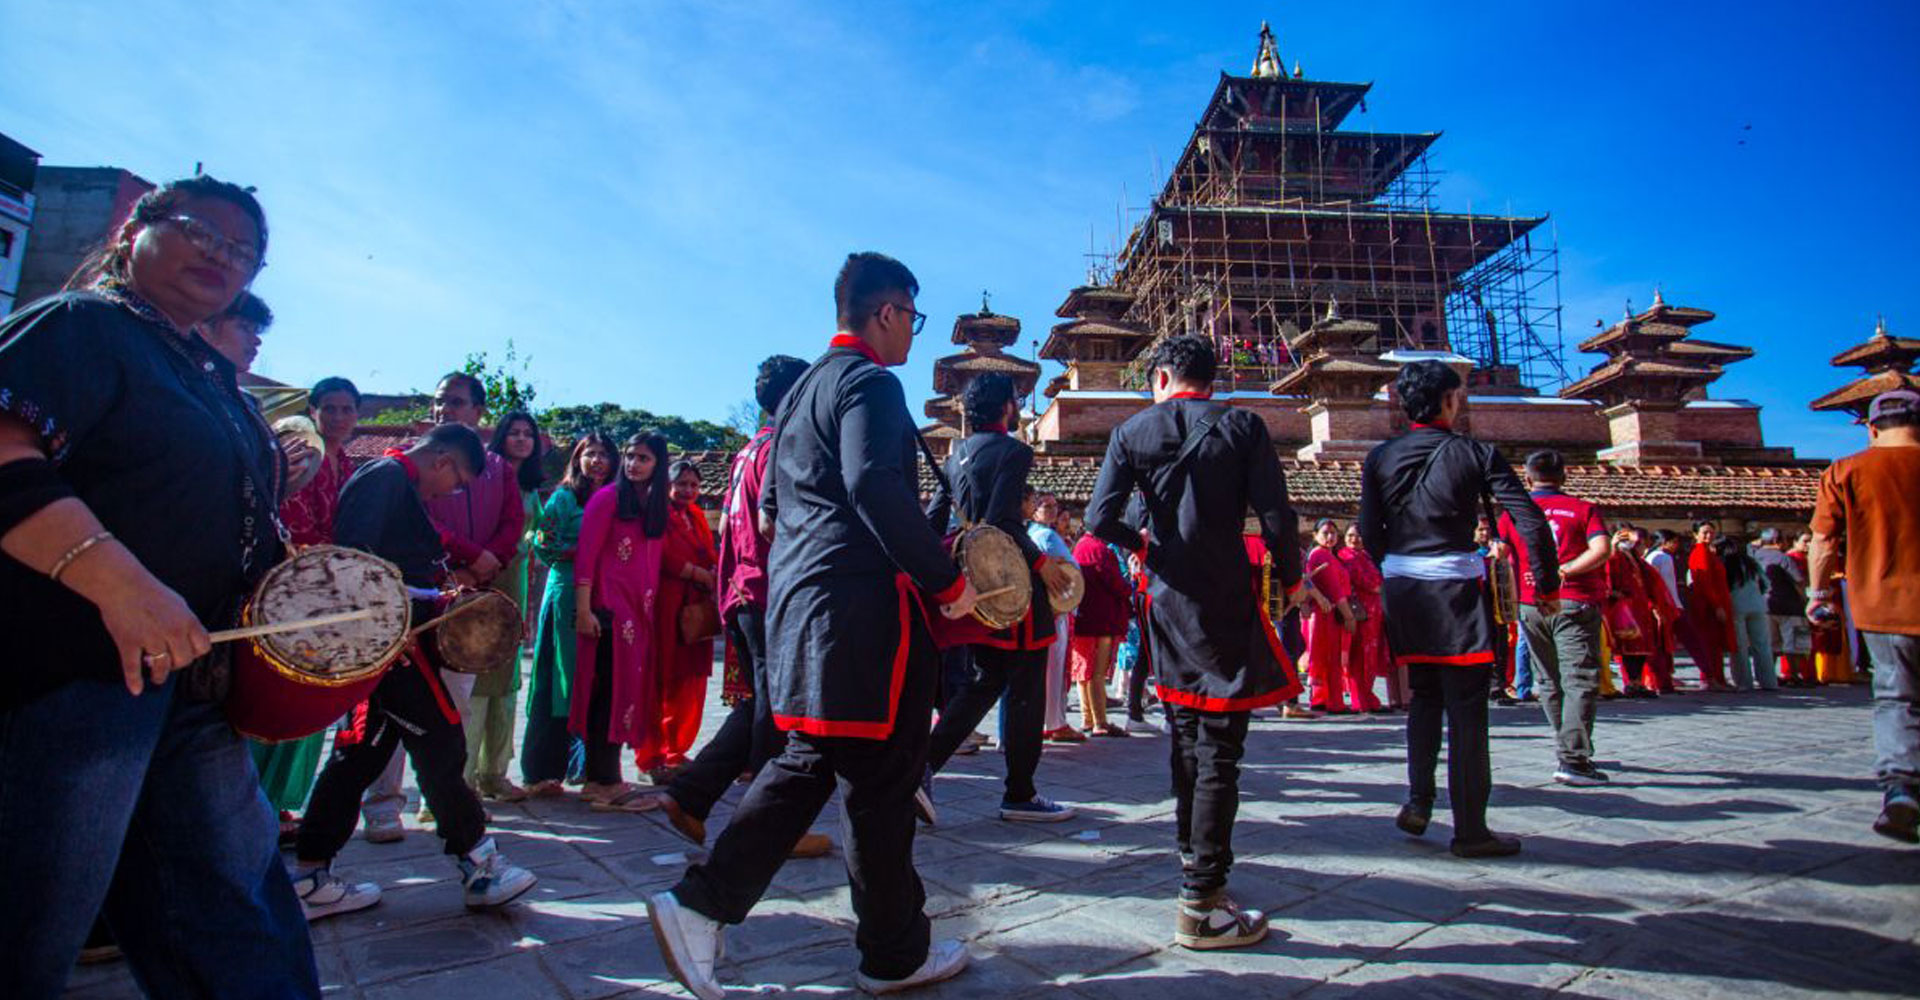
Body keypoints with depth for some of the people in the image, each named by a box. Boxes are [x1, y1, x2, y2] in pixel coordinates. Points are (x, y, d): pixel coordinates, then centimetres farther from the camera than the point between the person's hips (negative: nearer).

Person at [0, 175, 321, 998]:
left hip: (196, 678, 9)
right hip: (79, 673, -9)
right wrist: (117, 581, -33)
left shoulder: (212, 377, 20)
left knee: (240, 911, 13)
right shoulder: (80, 325, -6)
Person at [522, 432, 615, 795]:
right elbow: (544, 545, -4)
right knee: (561, 682, -4)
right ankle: (542, 773, 2)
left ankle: (586, 764, 13)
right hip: (568, 597, -4)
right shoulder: (564, 496, 3)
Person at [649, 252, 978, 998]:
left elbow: (773, 499, 24)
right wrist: (946, 580, -18)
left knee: (808, 764, 17)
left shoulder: (803, 388, 20)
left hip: (798, 598, 10)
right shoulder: (869, 381, -10)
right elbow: (876, 487, -24)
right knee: (879, 778, 2)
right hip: (859, 607, -9)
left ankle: (700, 905, 11)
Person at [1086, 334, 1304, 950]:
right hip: (1229, 600, -3)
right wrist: (1290, 580, 6)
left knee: (1185, 733, 20)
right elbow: (1276, 516, -10)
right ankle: (1202, 902, -1)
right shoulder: (1242, 427, -4)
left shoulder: (1131, 433, 0)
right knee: (1220, 746, -2)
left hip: (1167, 599, 3)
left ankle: (1192, 853, 37)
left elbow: (1100, 519, -8)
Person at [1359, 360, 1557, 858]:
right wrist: (1547, 586, 2)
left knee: (1424, 696, 20)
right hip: (1457, 588, -4)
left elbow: (1369, 531, 2)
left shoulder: (1380, 458, 4)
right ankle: (1469, 828, 8)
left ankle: (1418, 802, 14)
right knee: (1466, 707, 3)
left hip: (1402, 589, 4)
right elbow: (1531, 521, -7)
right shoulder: (1474, 453, -4)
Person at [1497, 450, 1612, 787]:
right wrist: (1564, 572, -10)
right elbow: (1602, 549, -12)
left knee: (1549, 682, 14)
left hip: (1531, 604, 3)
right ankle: (1573, 761, -13)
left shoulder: (1513, 513, 9)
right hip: (1574, 602, -3)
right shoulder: (1582, 509, 4)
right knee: (1579, 680, -5)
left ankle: (1570, 751, 25)